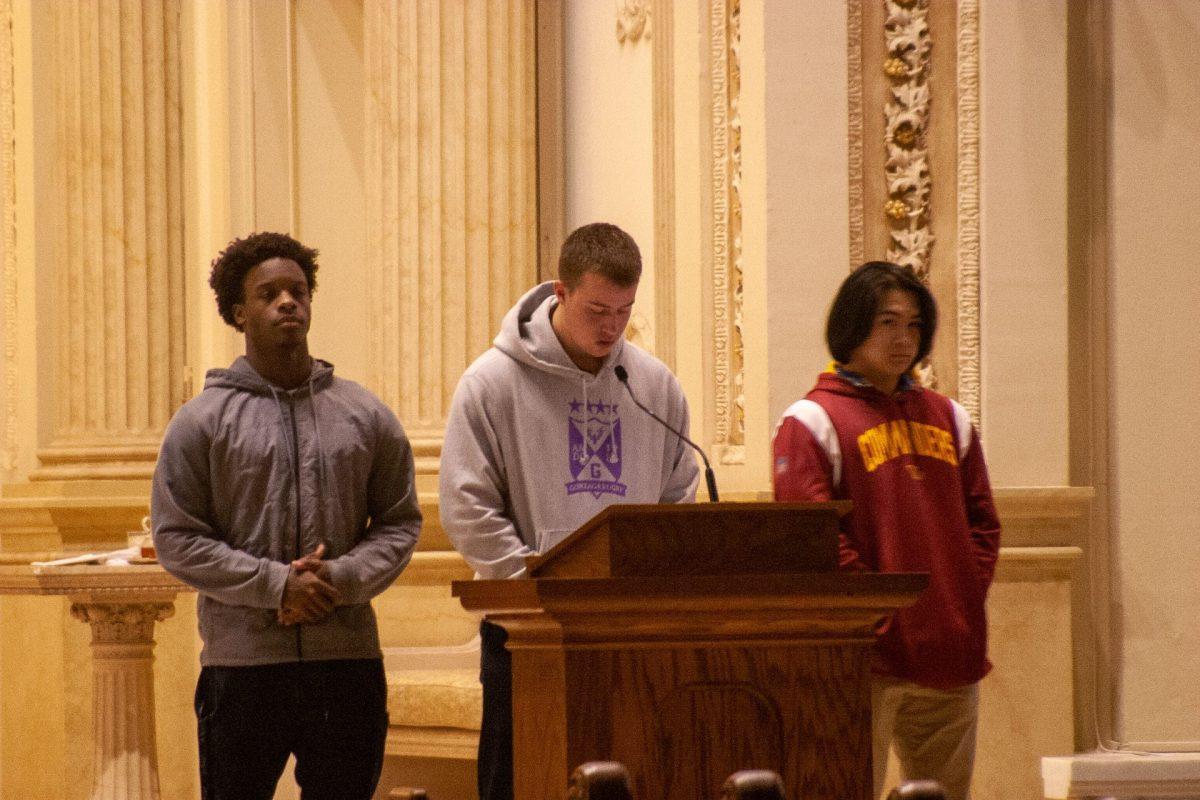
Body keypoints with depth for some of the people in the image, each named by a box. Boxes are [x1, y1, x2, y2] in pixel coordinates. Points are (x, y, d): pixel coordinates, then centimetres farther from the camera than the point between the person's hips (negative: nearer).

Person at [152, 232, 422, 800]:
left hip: (348, 659, 2)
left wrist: (342, 578, -10)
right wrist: (275, 583, -13)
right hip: (241, 663, -2)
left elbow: (400, 521, 9)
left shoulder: (366, 416, 9)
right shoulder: (201, 422, 2)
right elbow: (176, 537, -2)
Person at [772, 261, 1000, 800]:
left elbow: (981, 519, 17)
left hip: (951, 654, 6)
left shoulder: (947, 418, 17)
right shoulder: (812, 421, -2)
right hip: (867, 657, -6)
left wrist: (966, 598, 3)